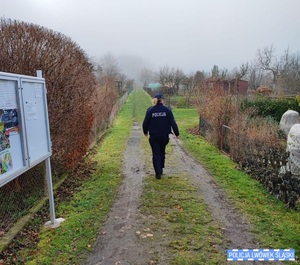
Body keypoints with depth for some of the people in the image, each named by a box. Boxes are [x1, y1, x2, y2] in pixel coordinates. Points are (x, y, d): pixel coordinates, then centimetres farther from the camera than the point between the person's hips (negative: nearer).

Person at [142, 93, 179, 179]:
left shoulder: (150, 110, -5)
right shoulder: (167, 110, -6)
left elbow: (145, 123, 1)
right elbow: (173, 123, -7)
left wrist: (145, 132, 18)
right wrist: (176, 133, 3)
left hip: (153, 136, -1)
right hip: (164, 136, 1)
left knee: (156, 154, 6)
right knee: (162, 152, 21)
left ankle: (158, 173, -1)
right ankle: (161, 169, 30)